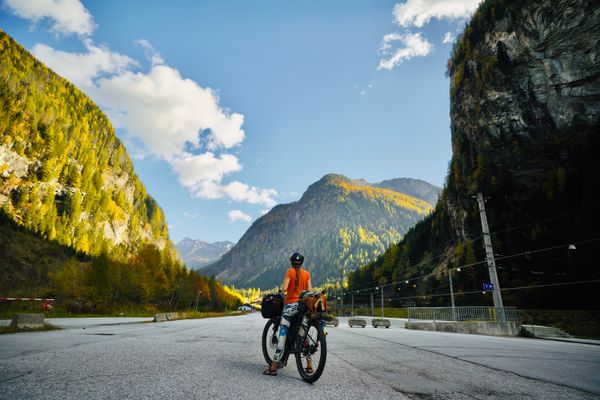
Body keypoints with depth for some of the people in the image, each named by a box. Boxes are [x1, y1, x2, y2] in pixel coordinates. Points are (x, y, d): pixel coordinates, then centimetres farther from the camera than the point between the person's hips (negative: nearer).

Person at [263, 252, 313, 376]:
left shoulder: (290, 271, -4)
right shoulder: (307, 273, 7)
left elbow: (284, 288, -12)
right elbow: (310, 291, 3)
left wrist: (282, 288, 9)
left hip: (290, 304, -5)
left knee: (282, 334, -4)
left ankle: (273, 367, -1)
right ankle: (309, 365, 18)